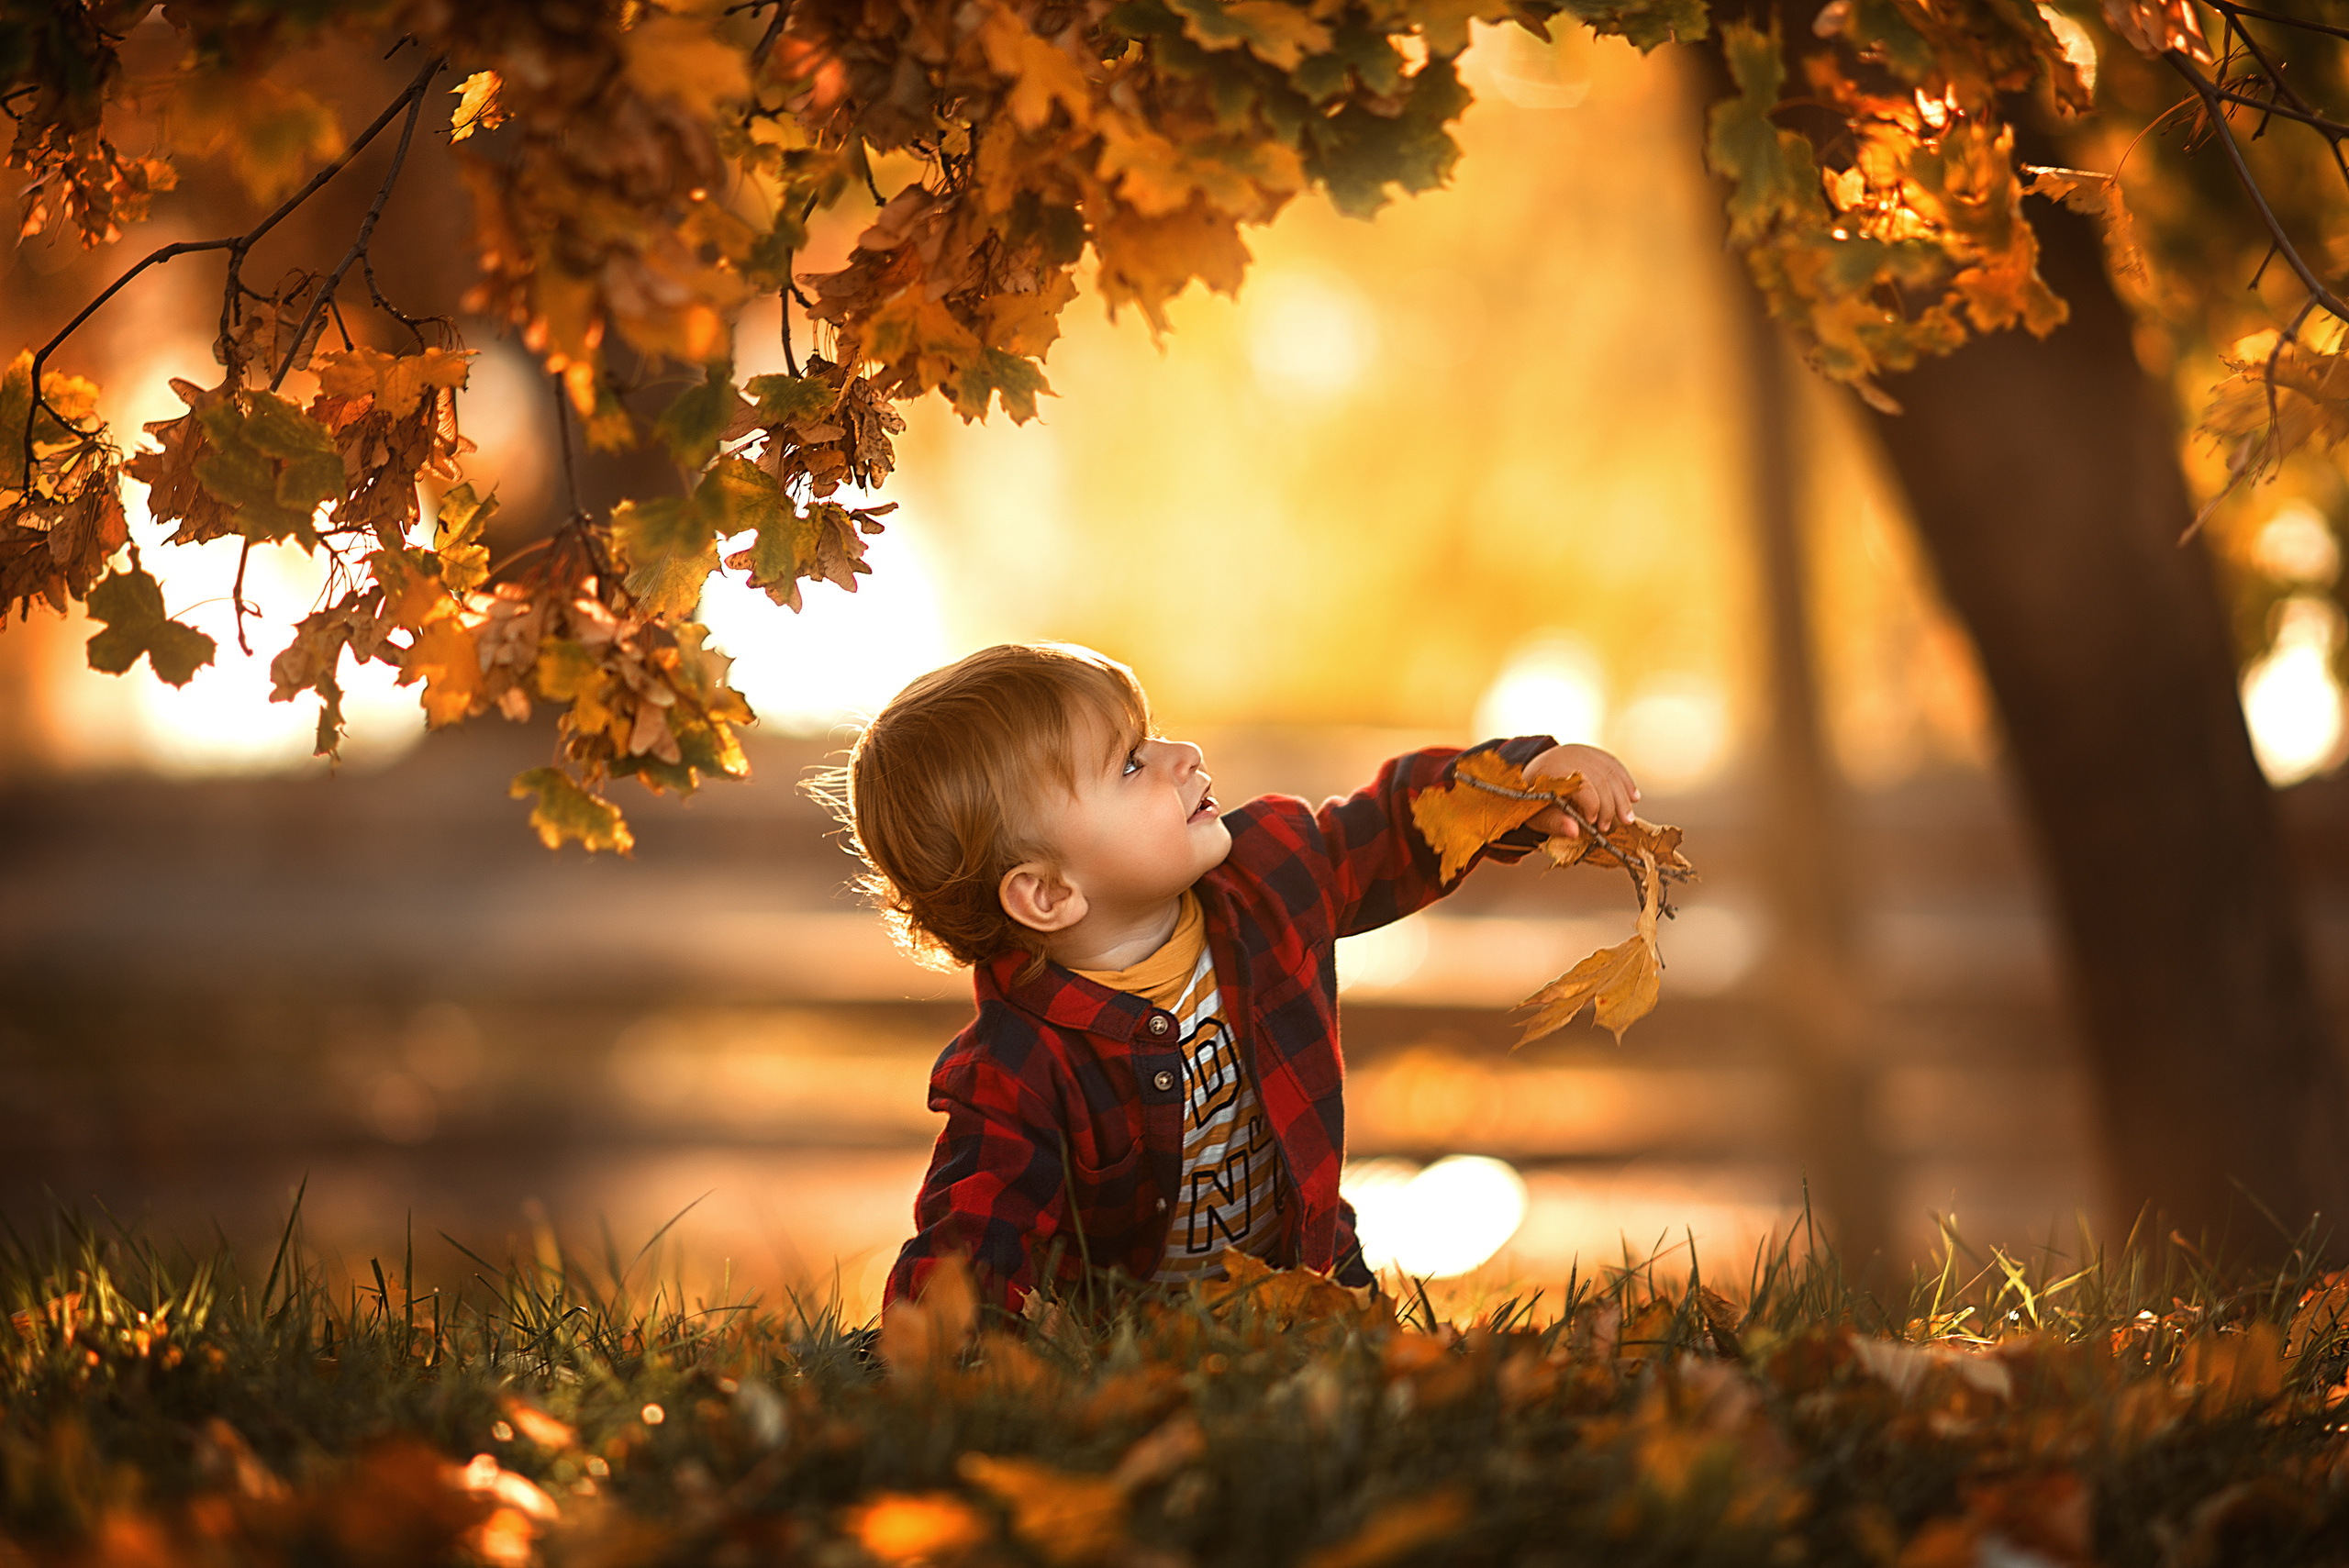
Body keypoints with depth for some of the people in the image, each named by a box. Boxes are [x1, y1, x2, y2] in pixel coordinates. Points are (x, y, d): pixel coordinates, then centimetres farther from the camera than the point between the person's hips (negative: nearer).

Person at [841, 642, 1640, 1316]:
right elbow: (966, 1247, -26)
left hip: (1310, 1284, 3)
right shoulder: (1016, 1073, -24)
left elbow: (1402, 824, 13)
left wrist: (1531, 780, 0)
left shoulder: (1269, 870, -7)